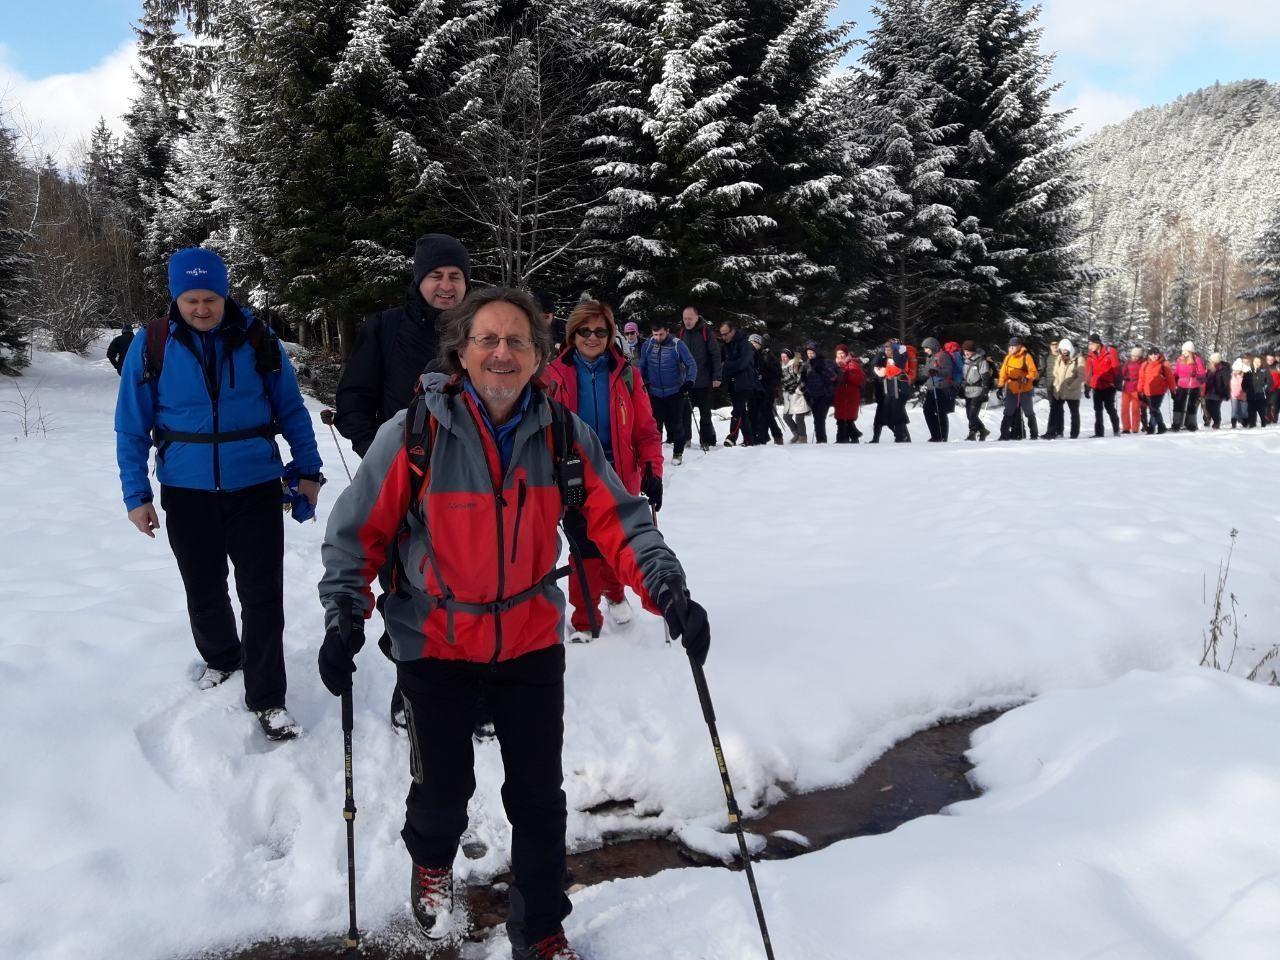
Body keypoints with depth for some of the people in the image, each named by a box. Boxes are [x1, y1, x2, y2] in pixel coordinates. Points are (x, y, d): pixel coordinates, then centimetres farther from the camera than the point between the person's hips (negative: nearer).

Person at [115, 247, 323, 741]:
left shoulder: (257, 338, -4)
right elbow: (132, 428, 3)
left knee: (262, 596, -3)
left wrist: (307, 470, 3)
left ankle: (267, 700, 7)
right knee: (204, 593, 16)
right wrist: (136, 494, -1)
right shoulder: (151, 346, -3)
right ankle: (220, 659, 43)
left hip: (255, 490, -1)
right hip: (187, 495, 1)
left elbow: (291, 410, 5)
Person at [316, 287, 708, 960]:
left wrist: (667, 590, -22)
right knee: (444, 788, 12)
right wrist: (345, 616, -16)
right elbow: (360, 530, -7)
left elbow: (618, 519, -9)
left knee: (539, 796, 9)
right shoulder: (414, 433, -15)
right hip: (435, 644, -1)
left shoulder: (564, 435, -8)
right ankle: (431, 864, 50)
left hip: (531, 639, 2)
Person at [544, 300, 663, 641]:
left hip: (620, 479, 2)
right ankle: (584, 621, 16)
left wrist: (652, 472, -7)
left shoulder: (626, 374, -1)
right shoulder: (554, 375, -4)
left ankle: (615, 593, 43)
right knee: (586, 552, -1)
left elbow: (646, 428, -1)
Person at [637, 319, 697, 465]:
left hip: (675, 392, -2)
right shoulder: (647, 345, -2)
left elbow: (691, 364, -9)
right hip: (655, 393, 2)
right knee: (655, 424, 4)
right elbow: (641, 365, 9)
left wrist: (689, 381, -21)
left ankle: (678, 452, 18)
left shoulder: (677, 345, -11)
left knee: (676, 424, 3)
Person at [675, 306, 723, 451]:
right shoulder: (680, 333, 5)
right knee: (685, 412, 4)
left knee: (705, 413, 7)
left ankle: (706, 440, 15)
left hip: (704, 381, -3)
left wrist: (717, 377, -12)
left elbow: (716, 355, -7)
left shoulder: (706, 332, -6)